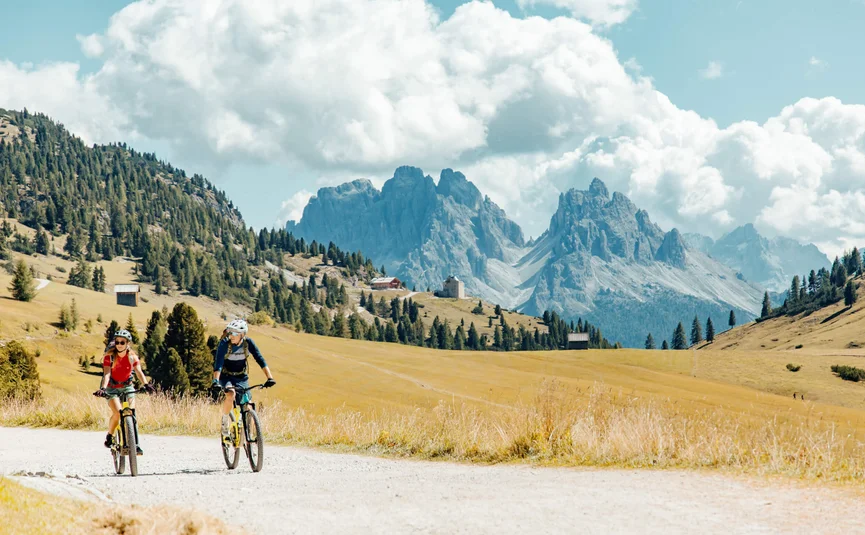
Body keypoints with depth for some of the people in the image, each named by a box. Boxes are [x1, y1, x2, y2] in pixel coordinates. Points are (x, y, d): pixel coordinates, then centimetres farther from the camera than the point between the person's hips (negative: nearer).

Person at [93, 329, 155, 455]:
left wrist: (146, 384, -37)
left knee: (132, 413, -13)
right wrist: (102, 388, -43)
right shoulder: (109, 356, -16)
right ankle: (109, 437, 1)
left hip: (127, 386, 2)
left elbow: (139, 371, -19)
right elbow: (107, 374, -26)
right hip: (112, 387, -2)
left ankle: (135, 444, -10)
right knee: (117, 413, -23)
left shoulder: (132, 356, -9)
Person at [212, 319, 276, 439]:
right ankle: (225, 422, -12)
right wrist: (215, 380, -47)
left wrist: (270, 377, -29)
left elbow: (260, 360, -19)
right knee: (230, 394, -33)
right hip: (226, 376, -3)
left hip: (242, 377, 3)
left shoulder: (248, 343, -17)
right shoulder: (224, 343, -23)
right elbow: (218, 363, -32)